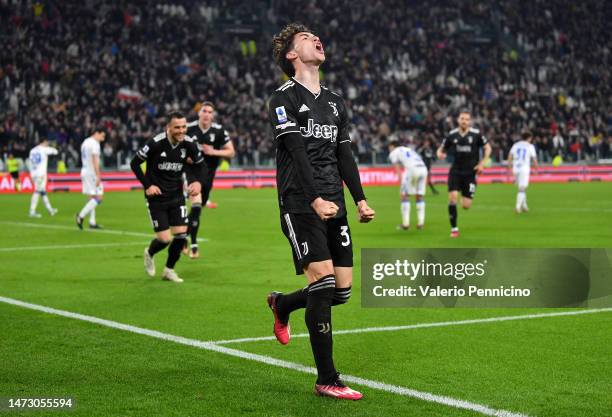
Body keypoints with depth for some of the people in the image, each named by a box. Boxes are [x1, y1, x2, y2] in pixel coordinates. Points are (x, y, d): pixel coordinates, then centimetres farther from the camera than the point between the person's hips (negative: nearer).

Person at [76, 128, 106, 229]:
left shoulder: (85, 142, 17)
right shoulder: (95, 143, -12)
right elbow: (95, 161, -19)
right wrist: (98, 177, -21)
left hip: (84, 171, 10)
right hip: (92, 173, -10)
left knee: (91, 198, 10)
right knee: (98, 197, -7)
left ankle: (92, 222, 8)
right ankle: (81, 215, -13)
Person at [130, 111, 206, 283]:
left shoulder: (188, 144, -8)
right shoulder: (156, 143, -20)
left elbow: (201, 164, 8)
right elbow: (135, 163, -9)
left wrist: (198, 182, -10)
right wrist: (147, 185, -14)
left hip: (176, 195, 4)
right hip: (156, 196, -4)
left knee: (181, 234, -5)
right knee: (164, 239, -7)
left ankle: (169, 270, 18)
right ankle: (149, 253, 30)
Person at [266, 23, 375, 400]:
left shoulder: (335, 102, 19)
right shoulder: (284, 98, -3)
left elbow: (344, 154, 18)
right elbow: (297, 153, -14)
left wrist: (360, 199, 6)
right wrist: (315, 200, -24)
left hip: (334, 207, 7)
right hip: (301, 207, -7)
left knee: (343, 290, 4)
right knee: (323, 282, -15)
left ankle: (282, 305, 35)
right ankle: (327, 380, -6)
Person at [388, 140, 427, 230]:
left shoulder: (393, 153, 17)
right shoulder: (409, 150, 35)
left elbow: (398, 170, 6)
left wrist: (401, 185, 1)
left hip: (412, 169, -6)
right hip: (423, 168, 6)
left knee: (405, 196, 6)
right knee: (419, 197, 16)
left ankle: (405, 223, 1)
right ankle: (420, 222, 10)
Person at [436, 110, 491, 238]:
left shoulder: (476, 134, -5)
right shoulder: (452, 135, 0)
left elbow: (488, 147, 6)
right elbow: (441, 149, 10)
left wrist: (482, 163, -5)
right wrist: (440, 154, -15)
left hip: (470, 173, -1)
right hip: (455, 171, 1)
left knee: (466, 206, -4)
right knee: (452, 197, -18)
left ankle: (466, 197, 37)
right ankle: (454, 228, -4)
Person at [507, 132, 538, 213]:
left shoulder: (516, 145, 10)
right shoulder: (530, 146, 1)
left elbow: (510, 156, 4)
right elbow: (534, 159, 2)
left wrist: (509, 168, 8)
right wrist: (536, 169, 16)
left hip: (515, 169, 4)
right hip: (524, 169, -4)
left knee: (522, 188, 18)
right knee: (522, 189, -5)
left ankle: (524, 205, 21)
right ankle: (518, 206, -17)